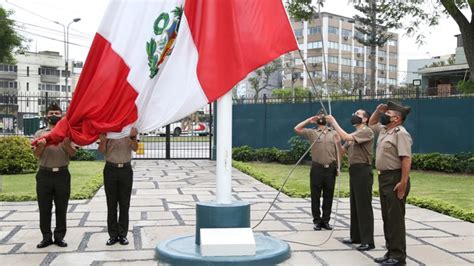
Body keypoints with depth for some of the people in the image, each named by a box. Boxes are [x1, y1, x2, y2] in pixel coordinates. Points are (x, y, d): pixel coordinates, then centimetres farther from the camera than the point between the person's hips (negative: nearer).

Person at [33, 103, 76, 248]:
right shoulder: (40, 133, 11)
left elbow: (73, 153, -1)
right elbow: (36, 153, 0)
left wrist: (67, 144, -22)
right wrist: (41, 146, -22)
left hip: (62, 174, 0)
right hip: (44, 174, 1)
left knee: (61, 208, 3)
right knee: (44, 207, 3)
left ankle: (59, 236, 11)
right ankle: (46, 237, 11)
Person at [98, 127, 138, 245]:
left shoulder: (129, 130, 4)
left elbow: (135, 148, -10)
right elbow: (102, 150, -8)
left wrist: (133, 137, -30)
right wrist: (103, 140, -29)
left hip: (126, 169, 0)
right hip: (111, 169, 0)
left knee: (124, 204, 4)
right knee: (111, 204, 4)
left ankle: (123, 234, 12)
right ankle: (113, 235, 11)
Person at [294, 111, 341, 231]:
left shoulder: (334, 134, 10)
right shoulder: (312, 133, 5)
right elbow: (297, 129, -7)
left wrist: (338, 166, 1)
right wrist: (309, 120, -1)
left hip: (331, 169, 2)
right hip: (317, 168, -1)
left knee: (328, 196, 7)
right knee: (315, 196, 3)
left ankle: (326, 220, 17)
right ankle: (317, 221, 12)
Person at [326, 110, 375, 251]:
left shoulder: (367, 131, -10)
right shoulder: (354, 134, 20)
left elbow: (346, 137, -24)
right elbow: (342, 149, 21)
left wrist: (334, 122, -16)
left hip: (363, 171, -10)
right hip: (354, 171, 10)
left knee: (364, 206, -7)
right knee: (355, 206, 14)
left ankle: (368, 241, -3)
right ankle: (356, 236, 23)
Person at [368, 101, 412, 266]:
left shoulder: (400, 133, -14)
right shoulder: (384, 130, 14)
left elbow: (406, 159, -22)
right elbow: (371, 123, 36)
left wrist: (403, 182, -27)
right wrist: (377, 110, 17)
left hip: (395, 179, -10)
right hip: (384, 177, 10)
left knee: (395, 218, -6)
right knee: (387, 217, 13)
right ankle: (391, 252, 21)